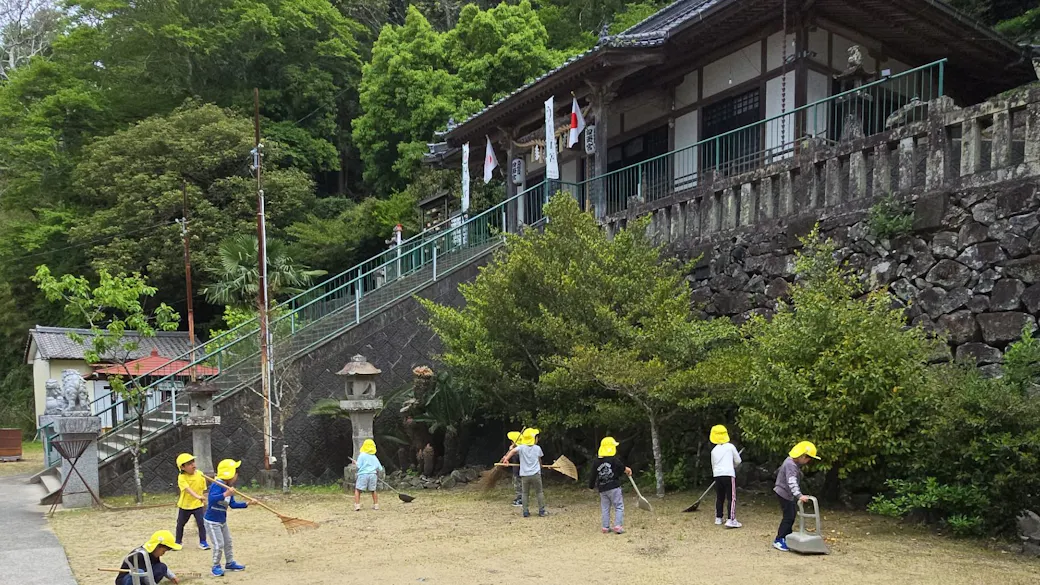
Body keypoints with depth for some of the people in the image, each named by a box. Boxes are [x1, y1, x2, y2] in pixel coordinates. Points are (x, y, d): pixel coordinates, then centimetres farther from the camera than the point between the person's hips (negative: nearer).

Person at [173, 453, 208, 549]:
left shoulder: (200, 475, -7)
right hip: (184, 505, -1)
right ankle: (178, 542, 35)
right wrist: (197, 496, -47)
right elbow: (188, 489, -33)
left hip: (198, 505, 1)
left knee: (201, 523, -6)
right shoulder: (181, 477, -18)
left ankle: (202, 542, 10)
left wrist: (204, 500, 4)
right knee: (180, 524, 15)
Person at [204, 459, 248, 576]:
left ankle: (230, 563, 34)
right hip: (212, 521, -9)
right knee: (219, 545, -5)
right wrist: (225, 494, -51)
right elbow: (211, 499, -41)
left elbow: (233, 504, 7)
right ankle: (216, 566, 14)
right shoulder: (217, 485, -25)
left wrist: (246, 504, -3)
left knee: (228, 542, 18)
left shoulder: (229, 487, 0)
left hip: (222, 521, 9)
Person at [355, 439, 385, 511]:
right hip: (373, 474, 4)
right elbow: (380, 468, 10)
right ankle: (376, 505, 23)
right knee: (373, 490, 20)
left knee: (357, 490, 2)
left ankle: (357, 506, -10)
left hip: (363, 474, -4)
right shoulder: (374, 457, 10)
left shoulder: (362, 455, -3)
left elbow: (358, 466, -8)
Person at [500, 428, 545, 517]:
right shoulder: (537, 448, 4)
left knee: (525, 493, 11)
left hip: (524, 475, 0)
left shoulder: (521, 447, -1)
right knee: (539, 492, 11)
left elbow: (513, 451, -22)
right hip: (536, 474, 0)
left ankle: (526, 512, 6)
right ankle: (542, 511, 10)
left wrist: (506, 458, -29)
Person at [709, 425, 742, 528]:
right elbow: (738, 461, 7)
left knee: (719, 497, 16)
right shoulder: (730, 447, 3)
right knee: (732, 497, -5)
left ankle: (718, 518, 23)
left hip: (717, 475, 4)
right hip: (729, 474, -4)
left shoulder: (714, 450, 14)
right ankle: (731, 520, -16)